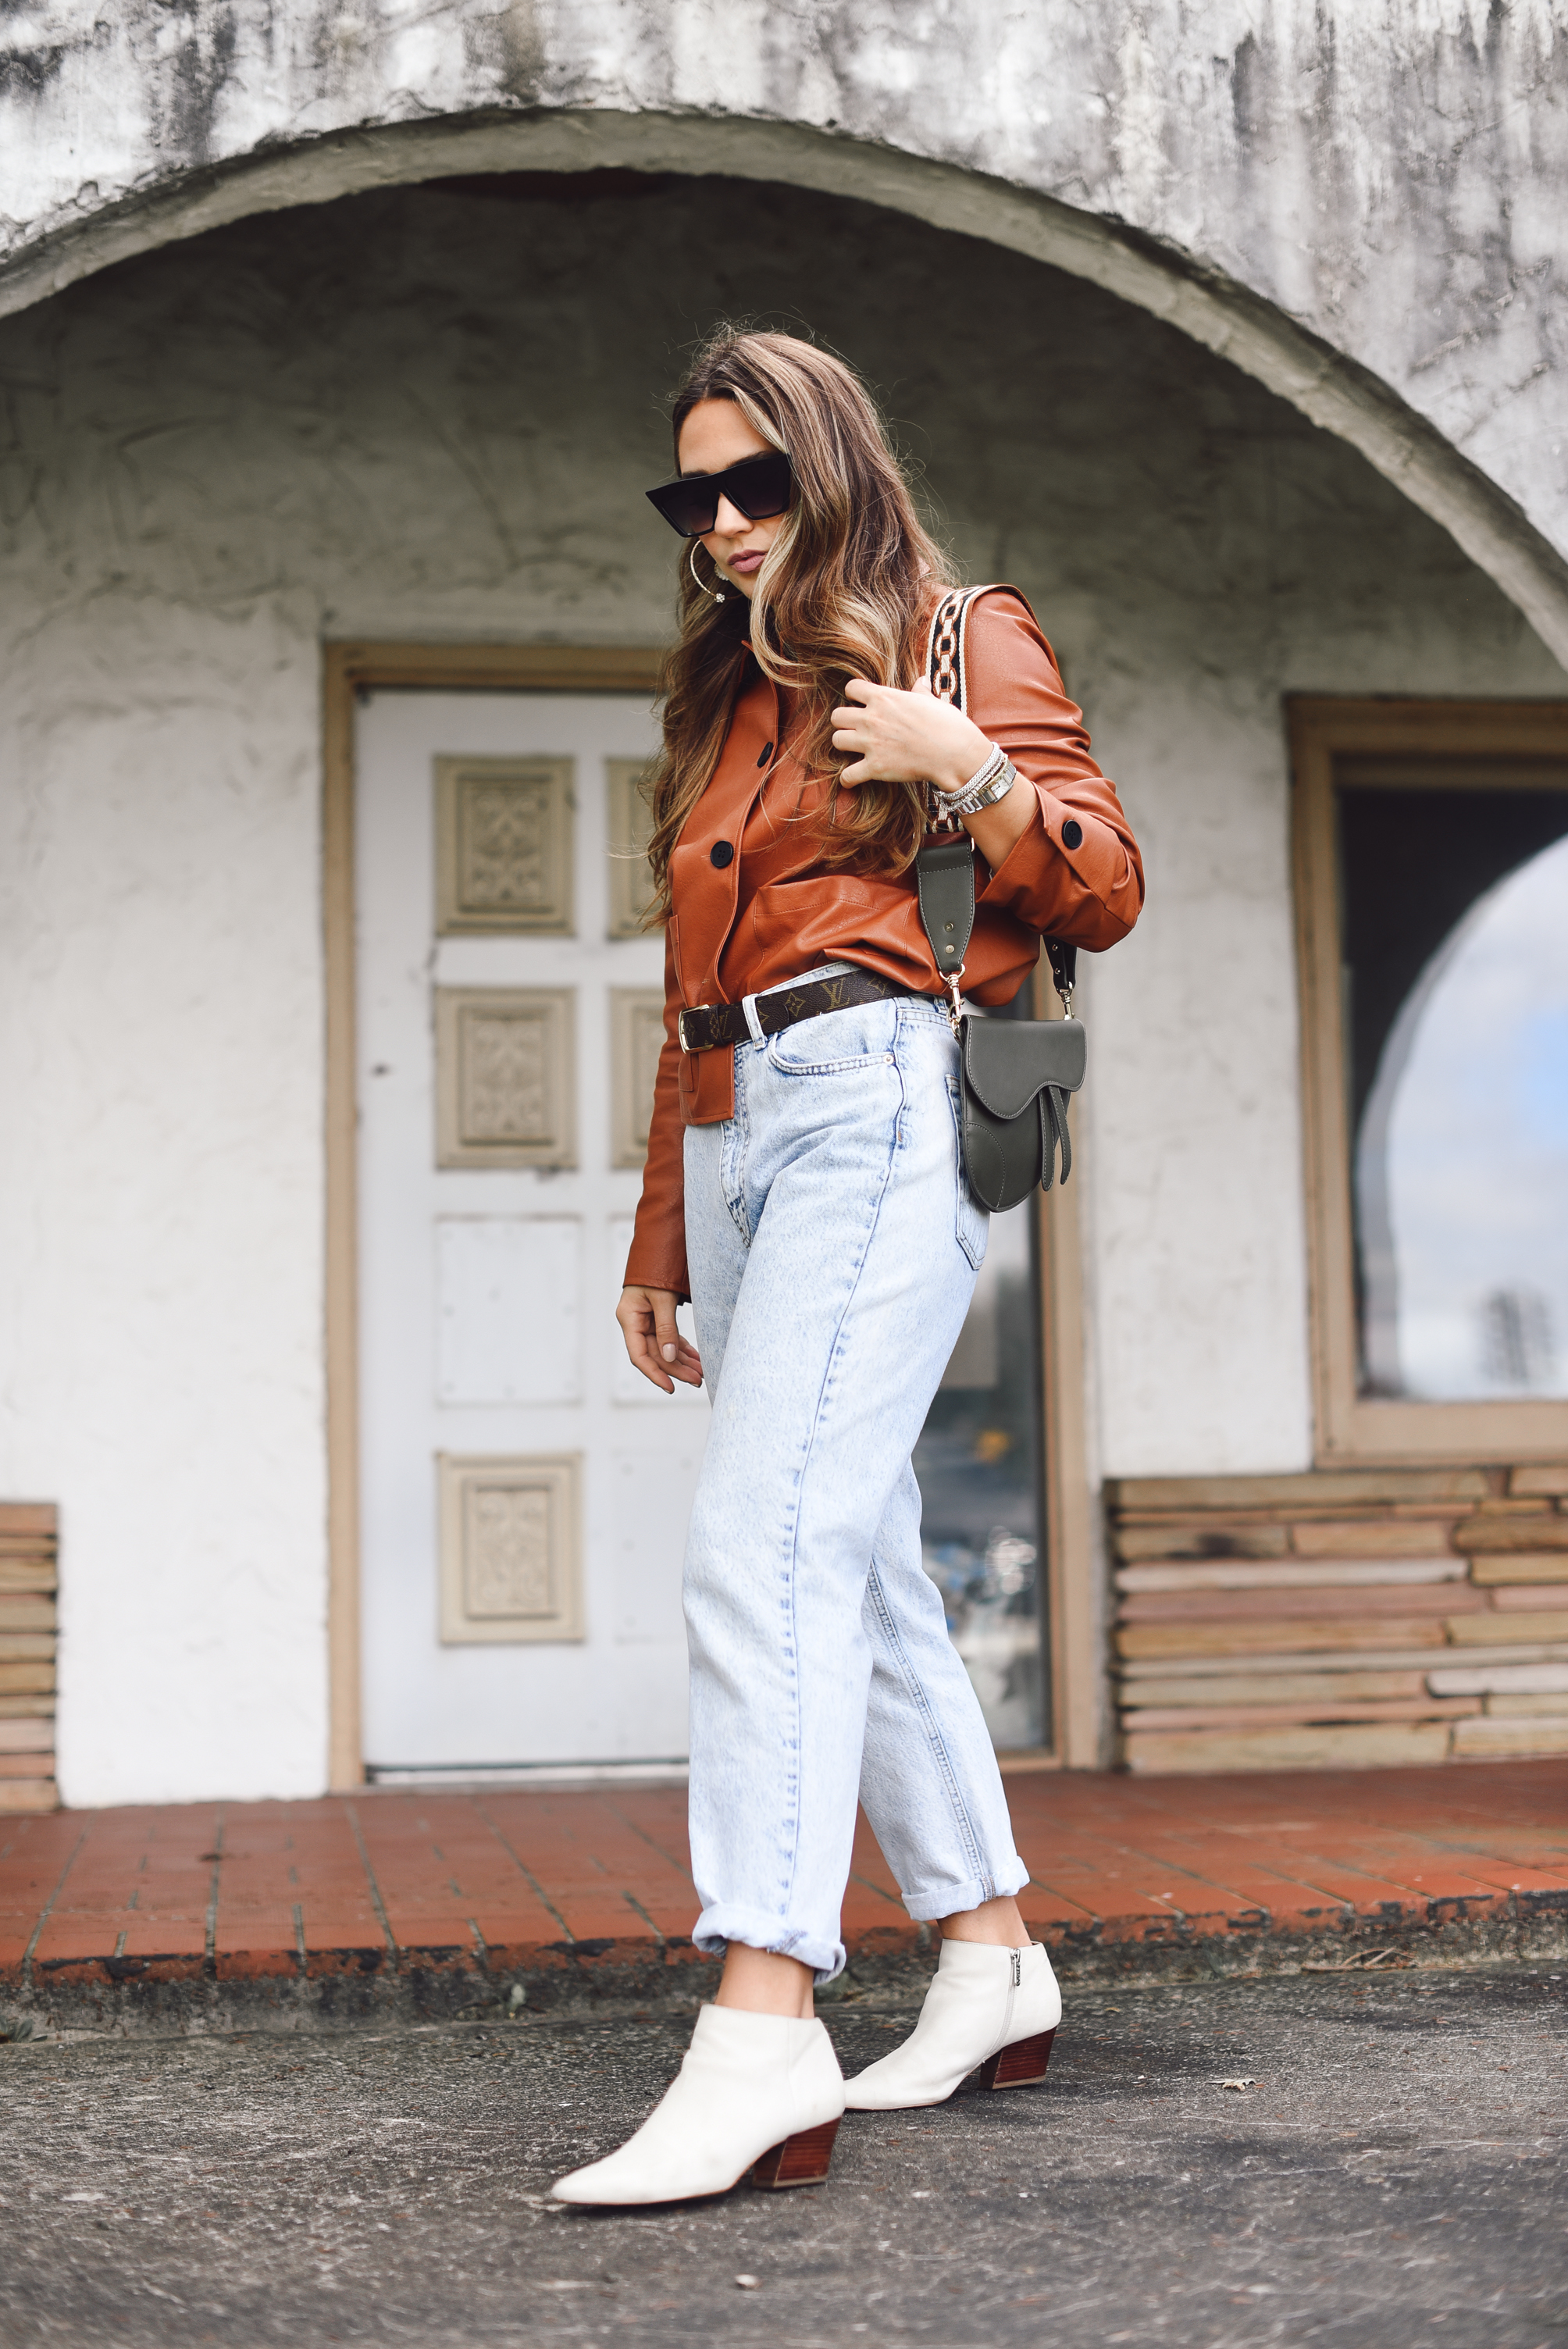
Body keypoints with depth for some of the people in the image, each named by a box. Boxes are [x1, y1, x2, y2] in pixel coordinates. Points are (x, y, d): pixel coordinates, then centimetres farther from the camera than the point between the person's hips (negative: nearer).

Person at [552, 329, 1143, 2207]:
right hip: (733, 1129, 8)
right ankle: (989, 1957, 16)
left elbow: (1106, 896, 3)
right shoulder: (721, 703, 25)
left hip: (883, 1100, -7)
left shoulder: (964, 635, 7)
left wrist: (967, 771, -12)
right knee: (855, 1563, 6)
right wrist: (660, 1237, 20)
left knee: (765, 1542, -21)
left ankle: (762, 2041, -26)